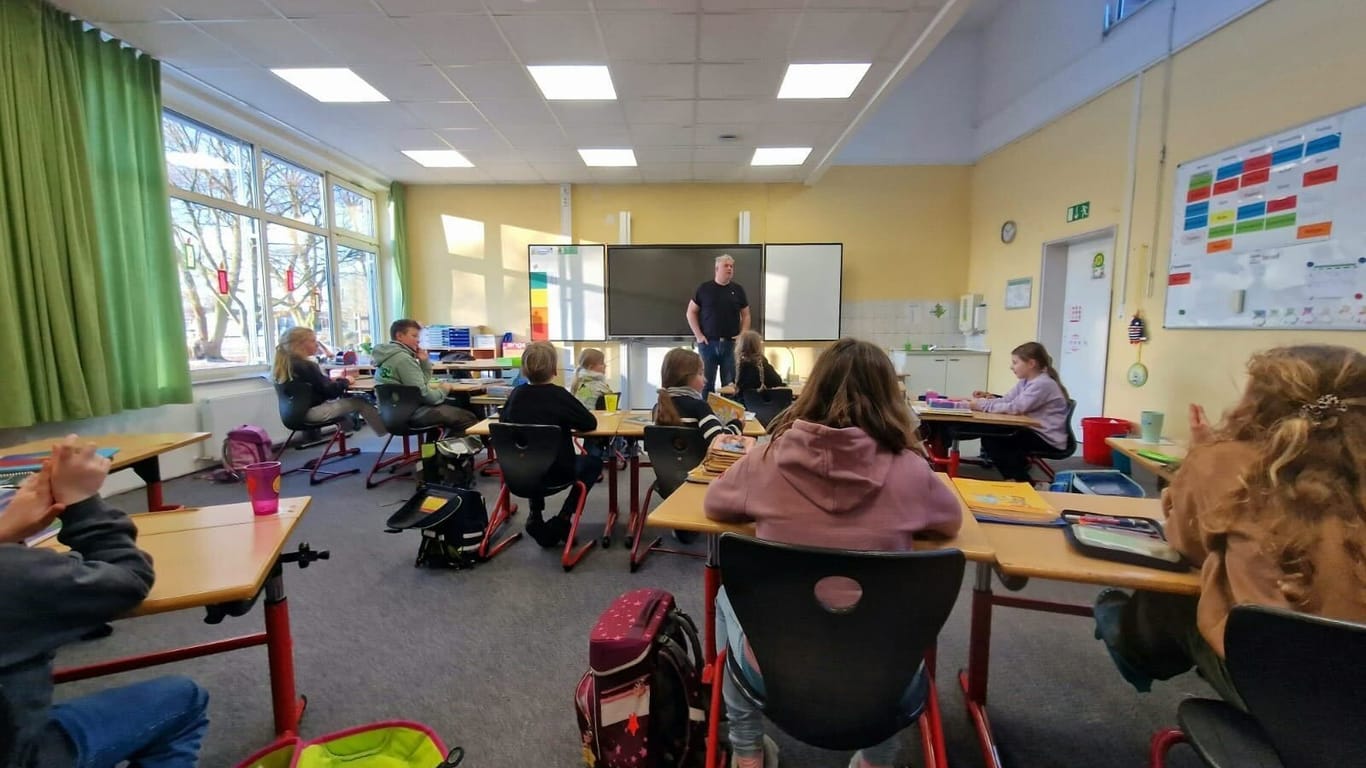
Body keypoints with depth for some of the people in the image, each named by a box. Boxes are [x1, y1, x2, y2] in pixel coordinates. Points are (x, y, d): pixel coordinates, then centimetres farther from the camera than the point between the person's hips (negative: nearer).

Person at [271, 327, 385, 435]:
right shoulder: (306, 366, -22)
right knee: (360, 402, -2)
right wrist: (345, 381, -4)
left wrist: (332, 380, 4)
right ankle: (384, 429, 8)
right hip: (313, 411, -9)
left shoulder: (285, 363, 4)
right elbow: (331, 392, -19)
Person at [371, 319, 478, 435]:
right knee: (467, 418, -8)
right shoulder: (403, 359, -18)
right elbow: (422, 394, -22)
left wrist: (424, 361, 4)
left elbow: (422, 382, 19)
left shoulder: (389, 355, 13)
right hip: (410, 413, -10)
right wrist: (442, 391, -5)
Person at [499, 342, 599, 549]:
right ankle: (562, 521, 8)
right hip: (555, 473, -5)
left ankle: (536, 516, 26)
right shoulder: (559, 395, -17)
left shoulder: (517, 394, -5)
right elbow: (591, 423, -9)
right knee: (594, 461, 20)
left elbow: (502, 420, 12)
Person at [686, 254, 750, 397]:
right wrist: (698, 335, -4)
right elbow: (691, 312, 4)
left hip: (731, 343, 2)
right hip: (708, 342, -2)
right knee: (706, 382, 4)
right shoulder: (704, 288, 1)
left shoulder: (738, 289, 7)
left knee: (730, 384, 5)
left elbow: (746, 315, 12)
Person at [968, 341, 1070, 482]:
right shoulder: (1024, 382, 11)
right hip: (1033, 431, 9)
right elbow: (1006, 401, 7)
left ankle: (1025, 483, -2)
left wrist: (983, 405, -24)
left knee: (992, 441, -14)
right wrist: (987, 398, -12)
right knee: (989, 437, -1)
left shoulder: (1043, 384, -20)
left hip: (1048, 439, -9)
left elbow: (1015, 408, -27)